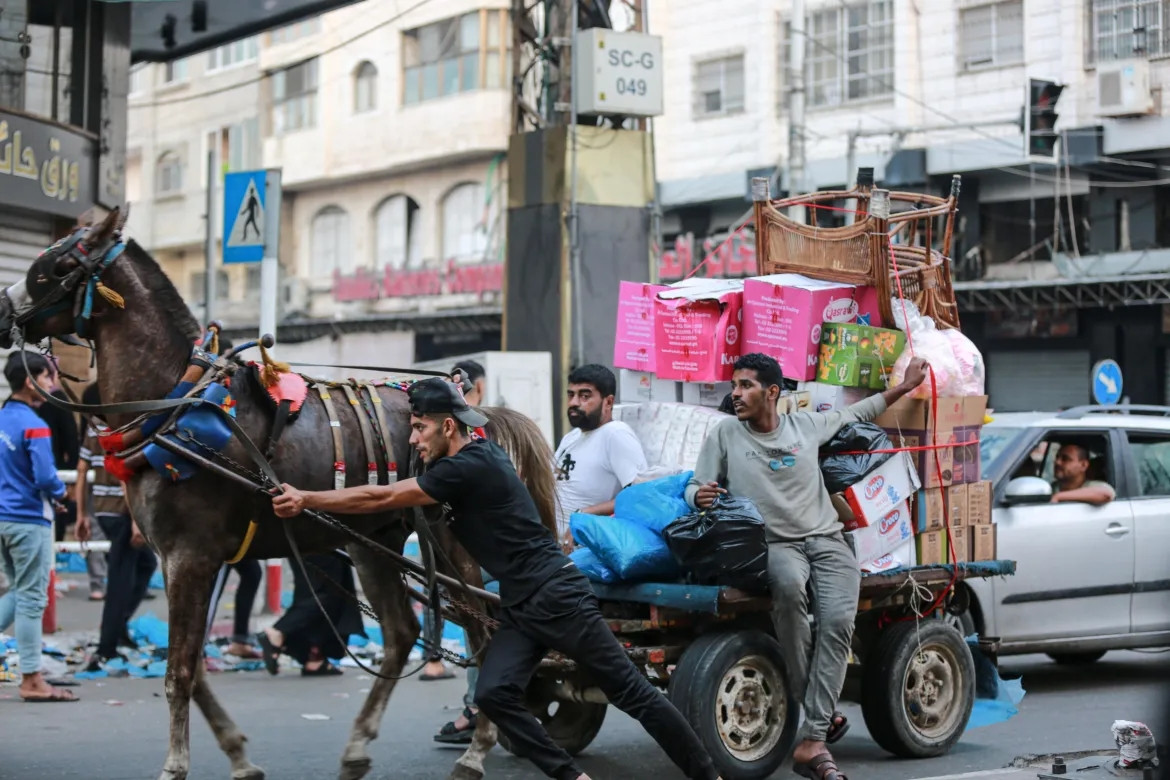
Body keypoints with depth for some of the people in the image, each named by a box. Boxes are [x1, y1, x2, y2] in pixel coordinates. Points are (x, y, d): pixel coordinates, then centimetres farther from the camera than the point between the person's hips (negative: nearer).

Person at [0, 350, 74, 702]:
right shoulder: (34, 426, -17)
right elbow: (45, 478, -23)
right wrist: (60, 493, -1)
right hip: (29, 520, -8)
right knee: (31, 599, 0)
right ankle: (31, 680, 5)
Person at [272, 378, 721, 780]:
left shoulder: (470, 468, -17)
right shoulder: (467, 462, 11)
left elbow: (381, 499, -17)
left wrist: (305, 499, -12)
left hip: (558, 599, -9)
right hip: (520, 609, 9)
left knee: (629, 692, -2)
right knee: (493, 694, -9)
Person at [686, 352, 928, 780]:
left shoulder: (807, 426, 11)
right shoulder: (725, 435, 6)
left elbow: (858, 413, 28)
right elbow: (694, 487, 8)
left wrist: (904, 386, 30)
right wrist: (700, 496, -17)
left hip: (827, 540, 2)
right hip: (776, 544, -2)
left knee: (838, 621, -26)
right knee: (789, 584, -39)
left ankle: (813, 743, -28)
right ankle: (817, 709, -26)